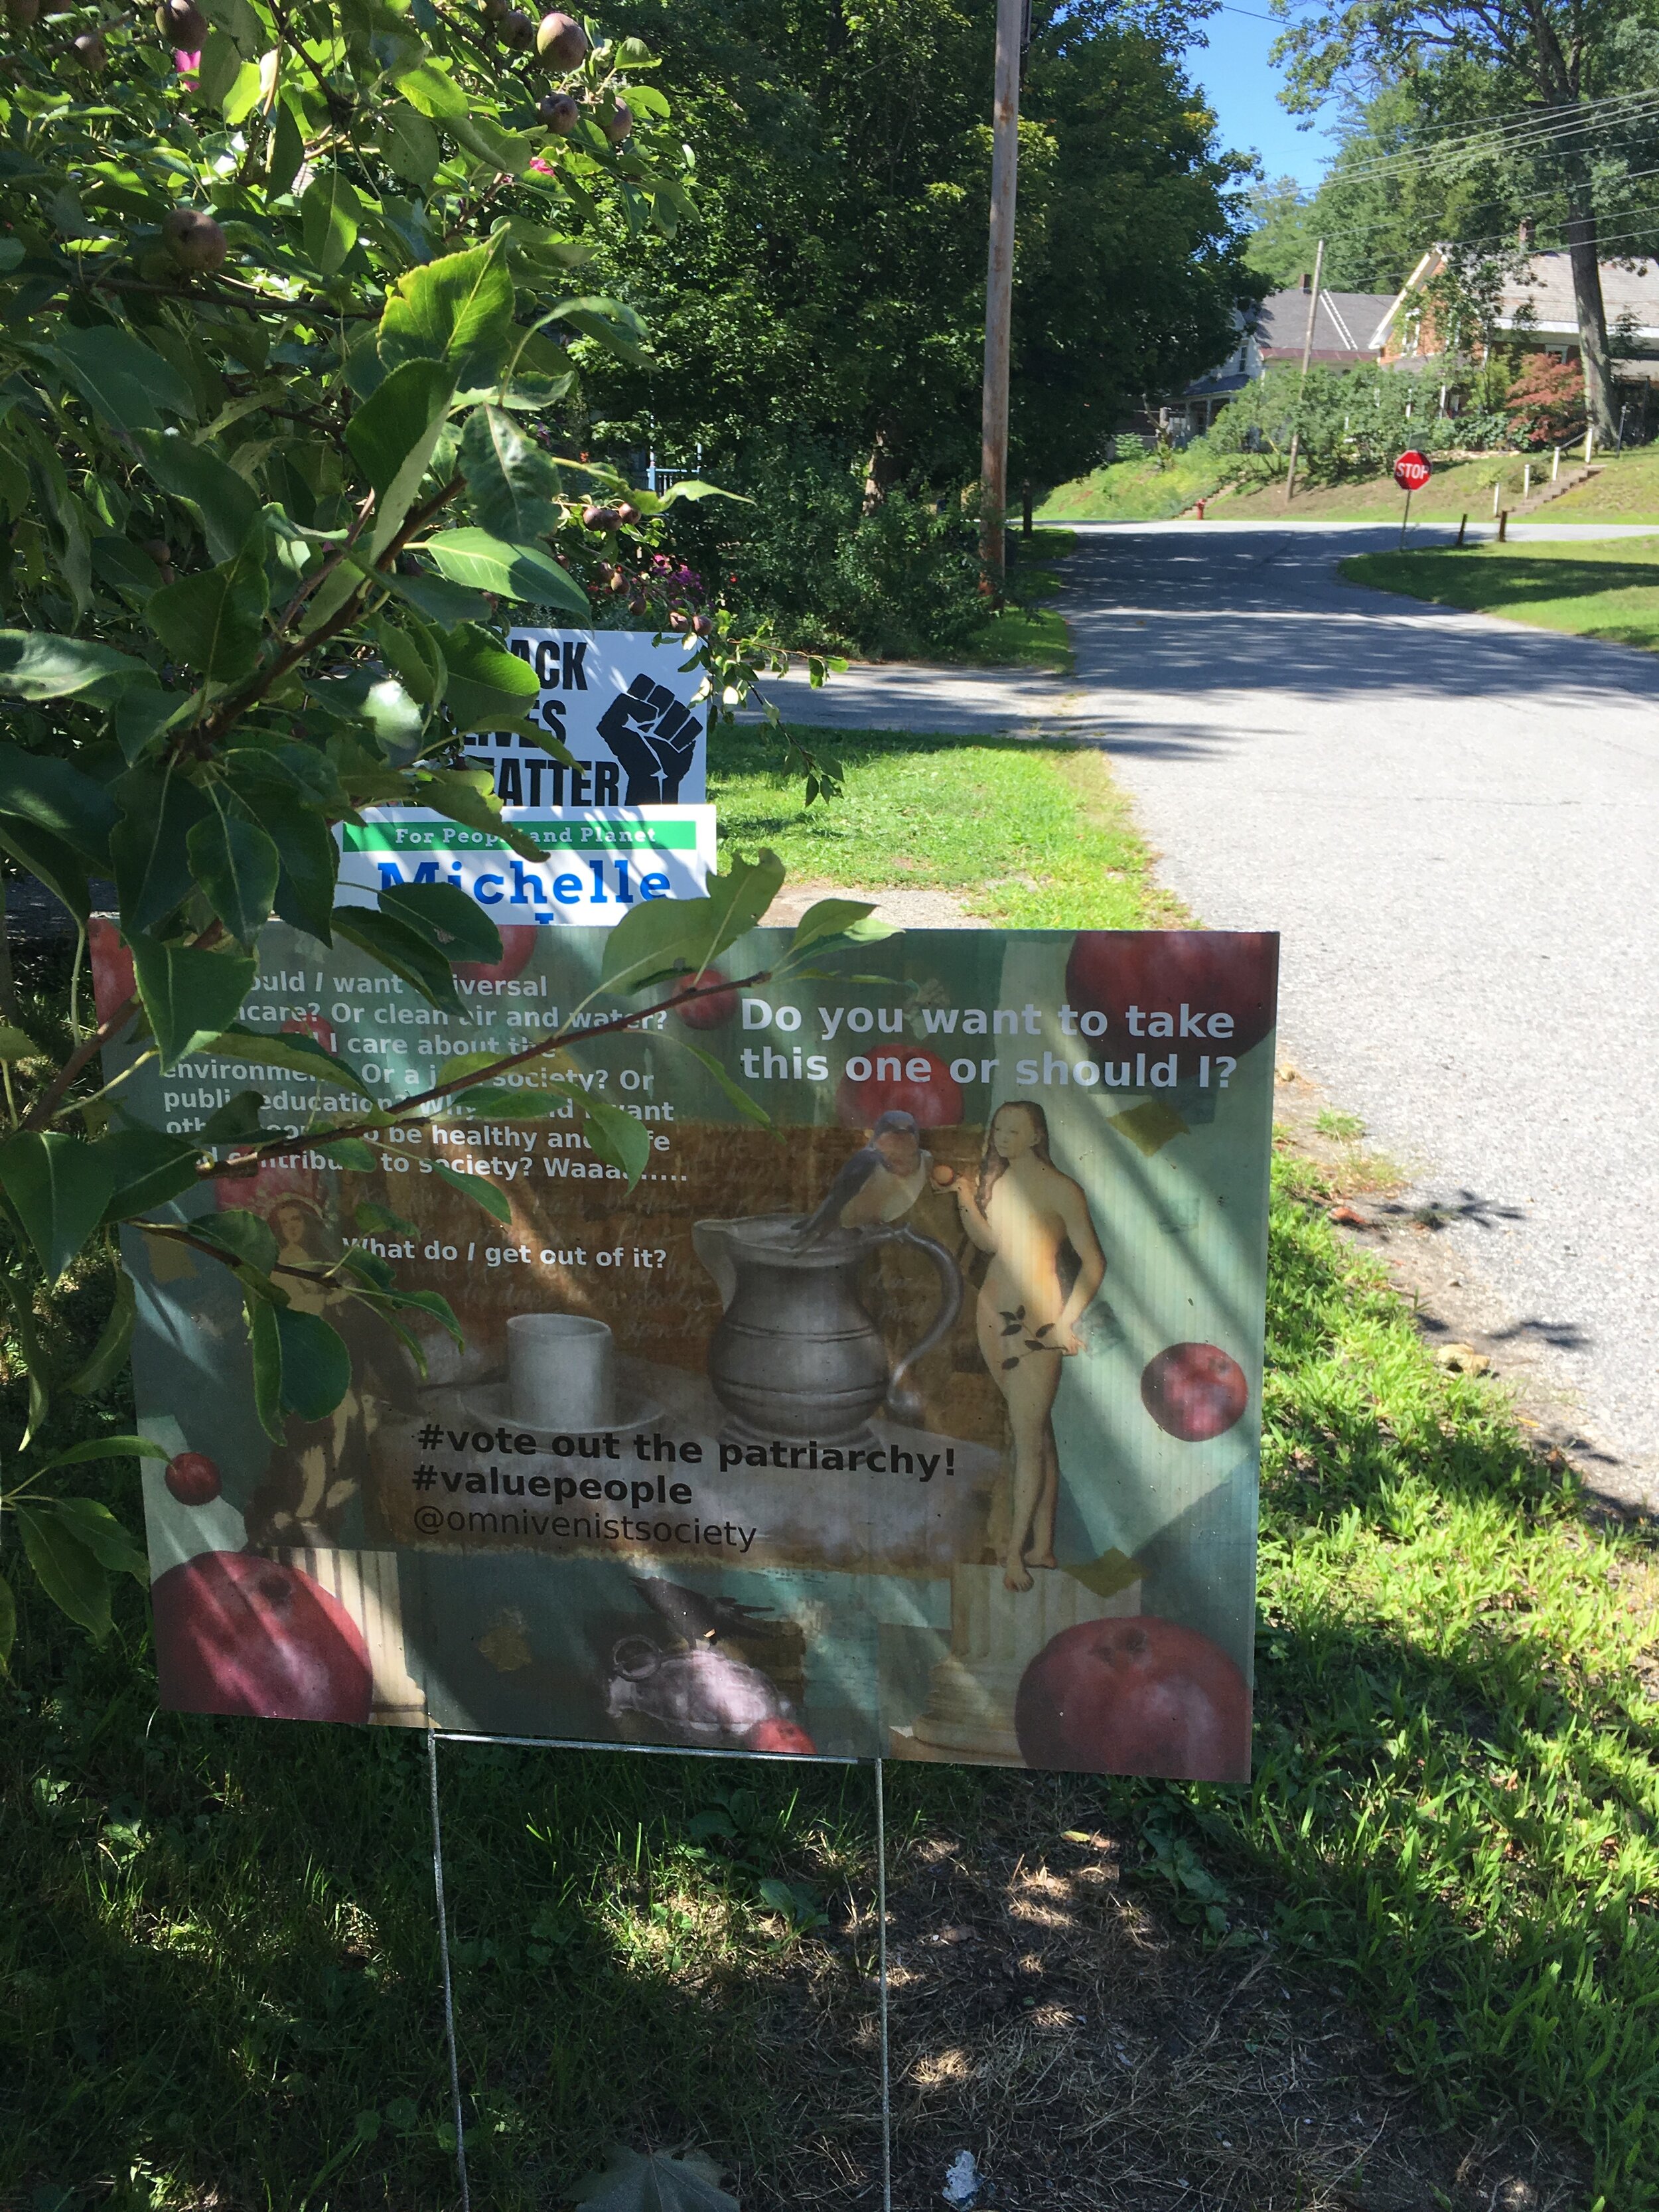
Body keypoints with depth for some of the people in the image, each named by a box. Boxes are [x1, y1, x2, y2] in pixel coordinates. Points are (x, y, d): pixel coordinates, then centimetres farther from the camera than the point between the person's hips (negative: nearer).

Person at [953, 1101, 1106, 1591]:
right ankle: (1042, 1545, 16)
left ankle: (1016, 1552, -2)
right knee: (1035, 1428, 11)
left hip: (1037, 1319, -6)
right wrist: (963, 1196, -10)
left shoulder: (1060, 1189, -7)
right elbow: (988, 1241, 2)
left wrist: (1066, 1323, -15)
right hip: (994, 1312, 6)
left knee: (1029, 1433, -7)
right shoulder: (995, 1182, 12)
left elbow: (1093, 1261, -9)